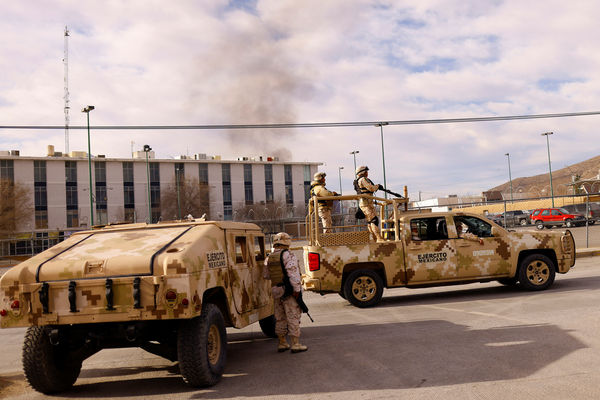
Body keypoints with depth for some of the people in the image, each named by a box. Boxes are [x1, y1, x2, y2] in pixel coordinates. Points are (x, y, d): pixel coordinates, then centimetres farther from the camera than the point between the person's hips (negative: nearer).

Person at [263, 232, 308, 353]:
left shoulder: (269, 258, 9)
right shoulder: (288, 255, -12)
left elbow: (266, 275, 15)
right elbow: (293, 273, -20)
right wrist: (297, 288, -21)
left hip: (276, 292, 7)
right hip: (290, 292, -7)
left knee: (280, 318, 15)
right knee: (293, 318, -1)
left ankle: (282, 343, 22)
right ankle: (295, 344, 1)